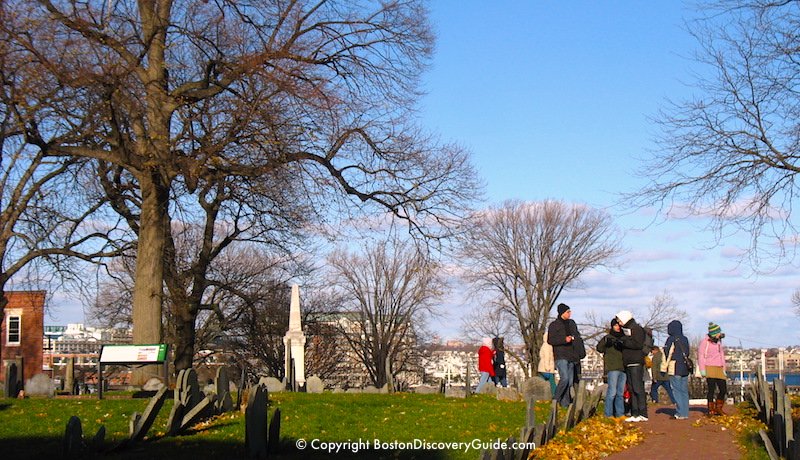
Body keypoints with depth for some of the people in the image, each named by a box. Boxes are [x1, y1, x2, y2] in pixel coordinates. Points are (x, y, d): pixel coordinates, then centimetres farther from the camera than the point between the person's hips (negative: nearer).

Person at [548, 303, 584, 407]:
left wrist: (580, 352, 11)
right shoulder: (554, 325, -2)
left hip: (571, 357, 7)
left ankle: (565, 403, 10)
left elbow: (578, 337, 25)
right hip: (561, 356, -7)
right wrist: (564, 339, -21)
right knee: (564, 378, -19)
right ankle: (556, 399, -5)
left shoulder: (572, 323, 16)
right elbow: (550, 340, -9)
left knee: (570, 381, 4)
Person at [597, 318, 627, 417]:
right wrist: (606, 342, -27)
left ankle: (620, 413, 17)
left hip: (623, 368, 6)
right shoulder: (608, 337, 2)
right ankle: (608, 414, -7)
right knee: (612, 391, -11)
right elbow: (599, 348, -7)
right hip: (612, 368, -6)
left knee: (621, 393, 11)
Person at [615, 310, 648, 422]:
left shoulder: (636, 328, -6)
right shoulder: (626, 329, 22)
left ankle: (642, 414, -11)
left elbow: (638, 344, -17)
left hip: (636, 363, -10)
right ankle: (635, 414, 9)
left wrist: (623, 341, -17)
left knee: (638, 388, -11)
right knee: (632, 389, 8)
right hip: (628, 364, 10)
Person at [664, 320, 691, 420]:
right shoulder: (685, 339, 10)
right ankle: (685, 412, 11)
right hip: (685, 368, 7)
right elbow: (687, 353, 15)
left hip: (675, 369, -7)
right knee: (684, 390, 10)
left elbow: (667, 354, -8)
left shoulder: (671, 339, -9)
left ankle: (680, 413, -9)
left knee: (676, 390, -4)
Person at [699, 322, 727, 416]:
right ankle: (711, 410, 0)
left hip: (719, 369, 7)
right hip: (710, 368, -7)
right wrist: (702, 369, -12)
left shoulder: (719, 342, 17)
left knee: (723, 389, 4)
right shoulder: (705, 341, -4)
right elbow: (700, 356, -6)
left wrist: (724, 369, 19)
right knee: (711, 389, -6)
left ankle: (718, 408, 18)